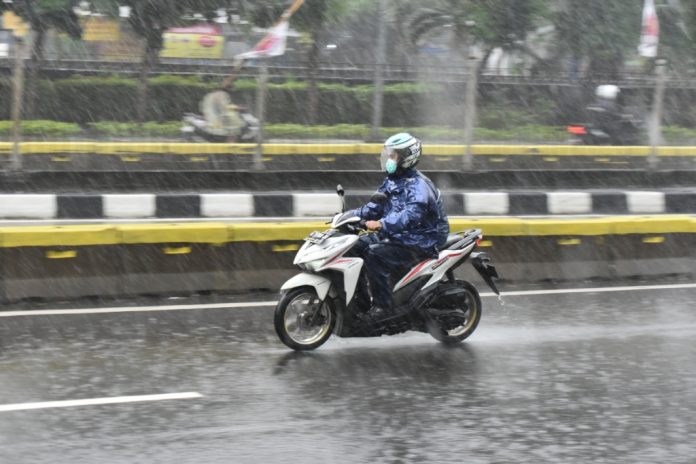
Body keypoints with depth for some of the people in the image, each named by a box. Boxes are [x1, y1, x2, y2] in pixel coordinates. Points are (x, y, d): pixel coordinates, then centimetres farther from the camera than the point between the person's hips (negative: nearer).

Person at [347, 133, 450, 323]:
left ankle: (383, 306, -25)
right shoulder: (391, 182, 13)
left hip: (418, 243, -10)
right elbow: (376, 206, 17)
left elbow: (411, 215, -34)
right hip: (395, 236, 10)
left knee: (374, 254, -28)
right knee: (357, 246, 0)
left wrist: (381, 224, -44)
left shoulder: (418, 185, -18)